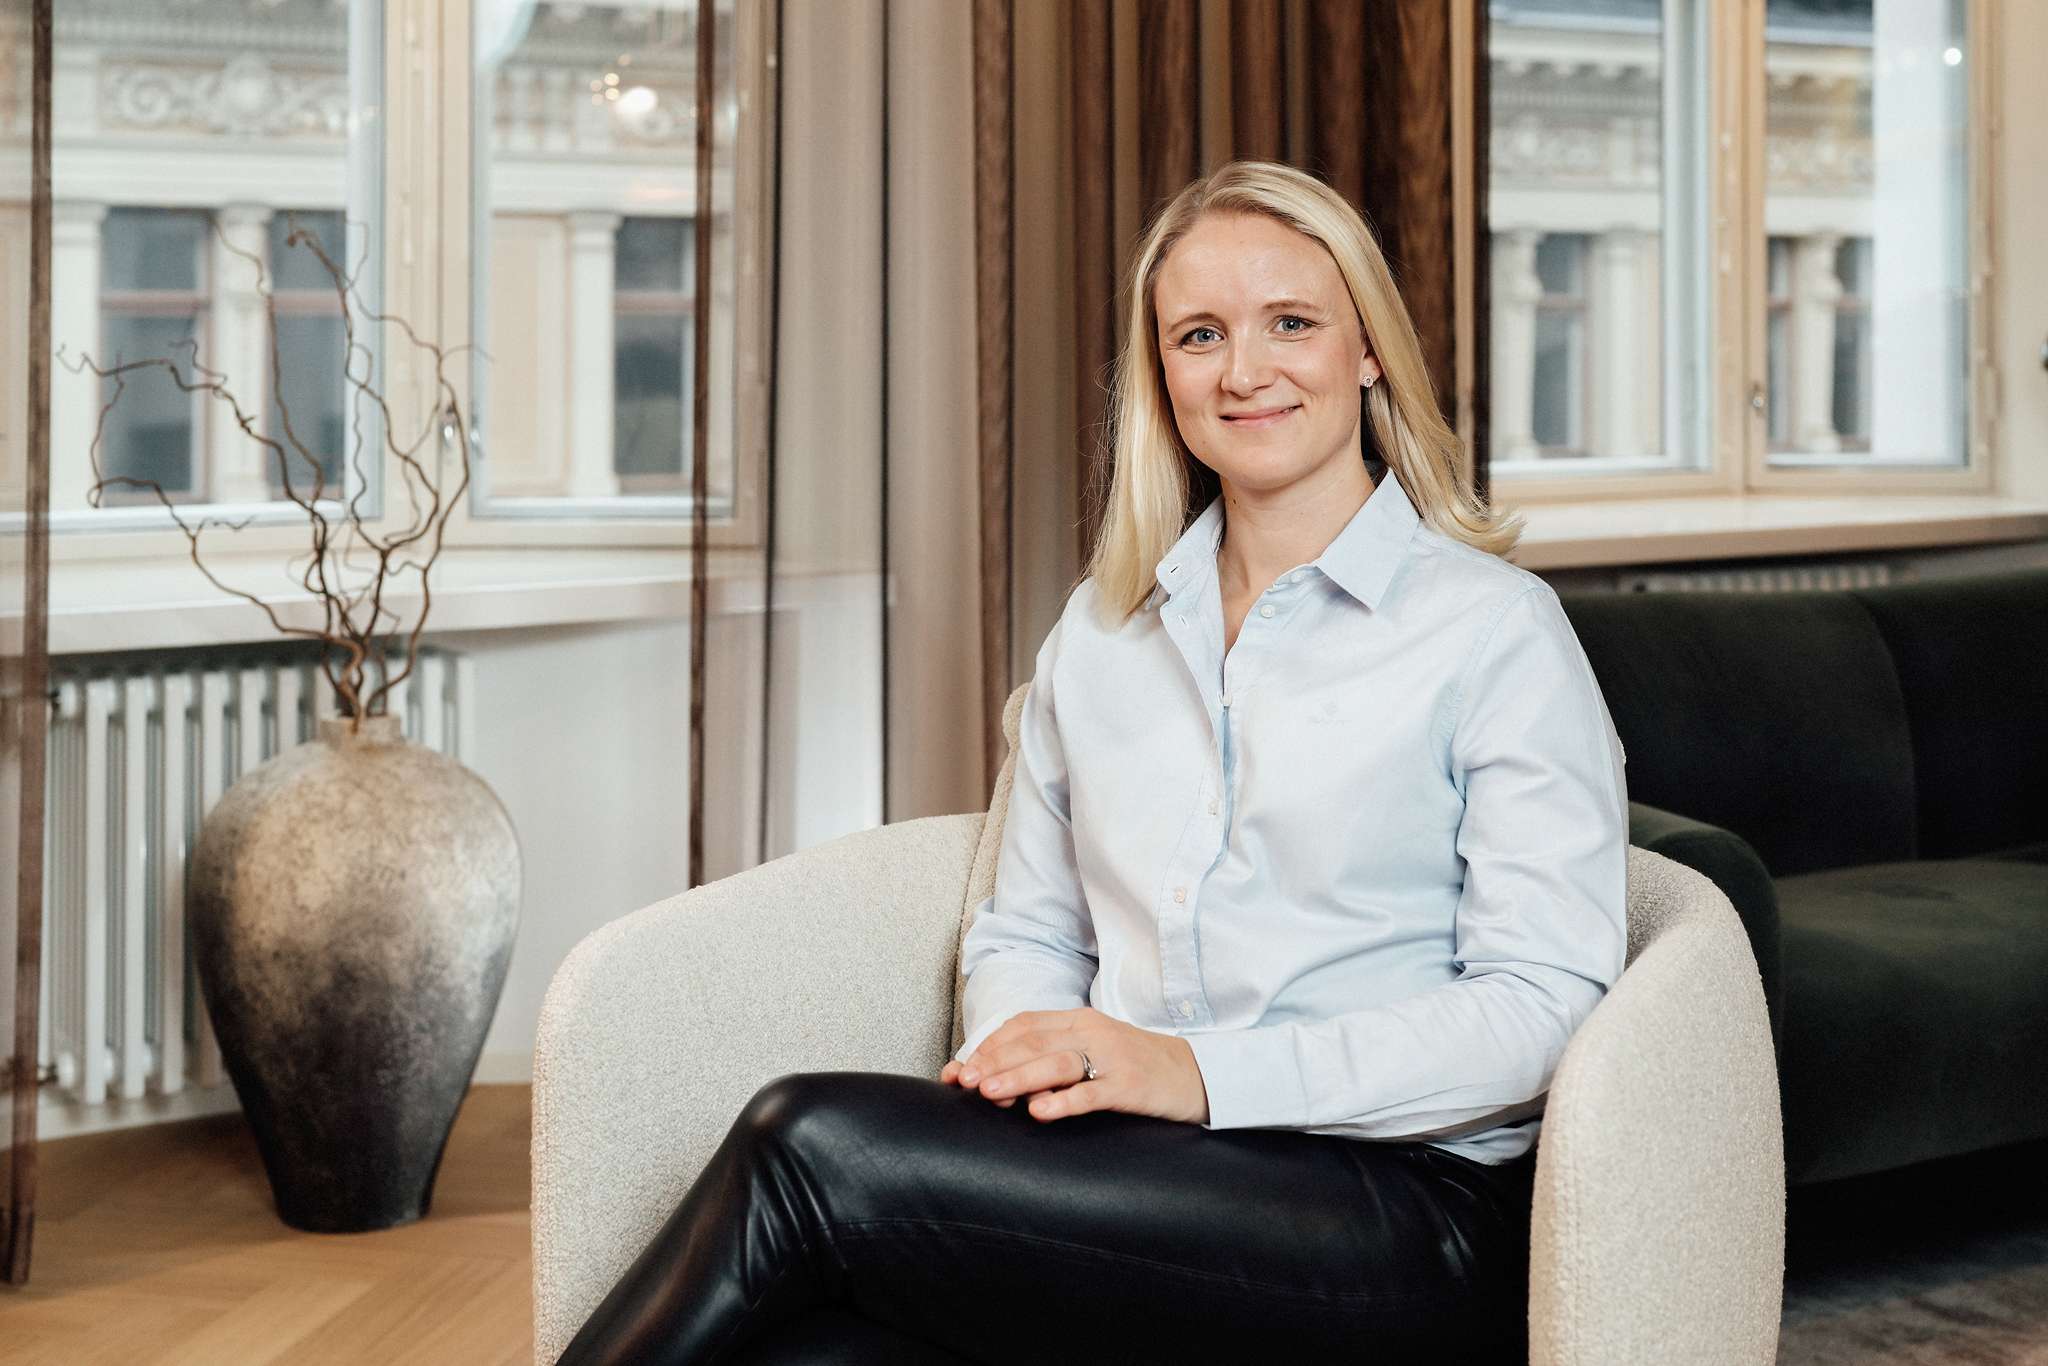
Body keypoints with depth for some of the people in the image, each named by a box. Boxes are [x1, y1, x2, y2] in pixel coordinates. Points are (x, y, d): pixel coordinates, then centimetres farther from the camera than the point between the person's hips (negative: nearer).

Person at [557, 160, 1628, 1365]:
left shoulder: (1494, 628, 2)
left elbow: (1545, 1001, -7)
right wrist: (1016, 1049, -4)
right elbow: (1027, 931, 21)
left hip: (1404, 1209, -4)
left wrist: (1199, 1071, -17)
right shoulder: (1102, 628, 20)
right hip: (1134, 1190, 4)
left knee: (818, 1145, -26)